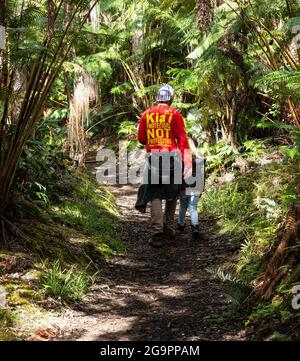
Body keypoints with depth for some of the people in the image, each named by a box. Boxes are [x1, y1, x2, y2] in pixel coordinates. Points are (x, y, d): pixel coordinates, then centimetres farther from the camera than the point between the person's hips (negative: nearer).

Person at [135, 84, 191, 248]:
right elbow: (182, 139, -6)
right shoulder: (174, 114, -2)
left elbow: (141, 139, 11)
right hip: (172, 157, -1)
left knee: (155, 195, 1)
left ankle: (157, 232, -11)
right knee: (172, 193, 17)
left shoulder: (146, 114, 6)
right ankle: (169, 227, 23)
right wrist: (187, 160, -5)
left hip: (153, 158, 1)